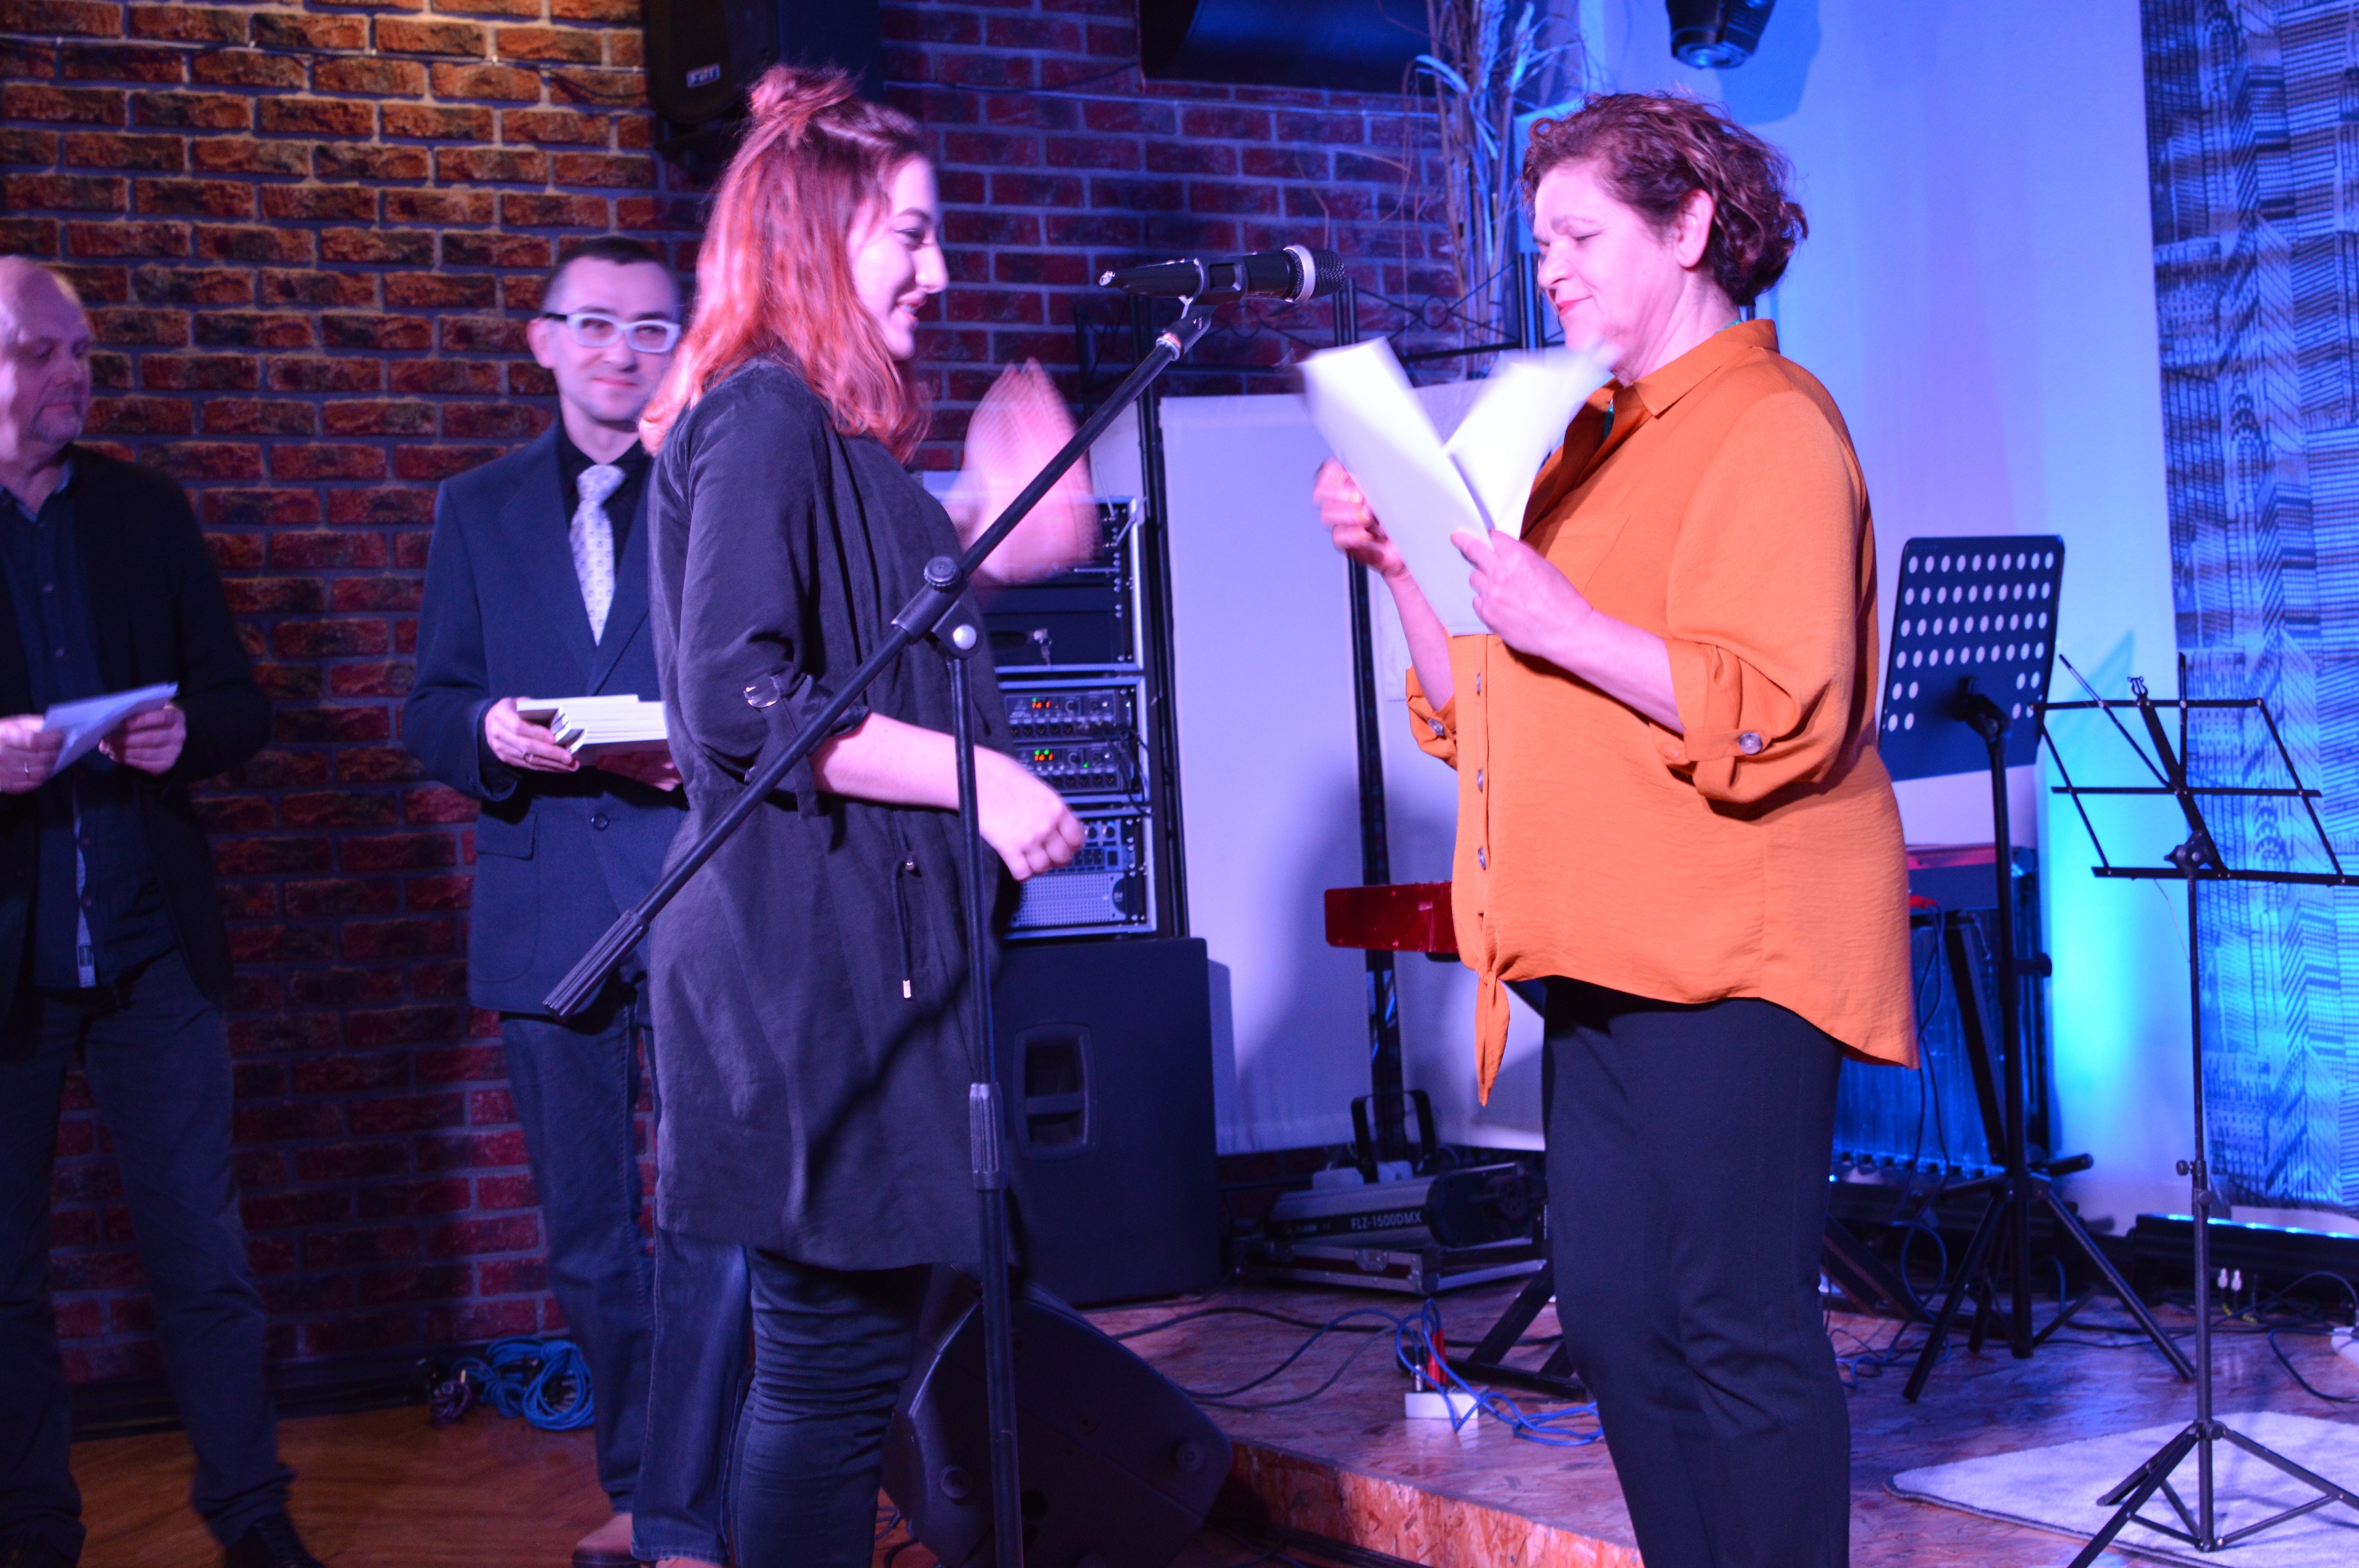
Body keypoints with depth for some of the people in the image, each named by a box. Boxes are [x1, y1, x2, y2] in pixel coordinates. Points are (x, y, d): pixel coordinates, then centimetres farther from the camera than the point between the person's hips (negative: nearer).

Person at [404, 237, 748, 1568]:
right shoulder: (479, 509, 15)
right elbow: (431, 713, 12)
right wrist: (489, 733, -10)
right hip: (546, 908, 4)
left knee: (711, 1221, -11)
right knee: (586, 1237, 12)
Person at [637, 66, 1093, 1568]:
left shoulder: (831, 431, 19)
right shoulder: (762, 416, -12)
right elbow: (738, 699, -21)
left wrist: (984, 533, 23)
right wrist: (974, 775, -18)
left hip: (859, 933, 10)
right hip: (807, 949, -10)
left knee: (849, 1346, 14)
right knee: (838, 1349, -5)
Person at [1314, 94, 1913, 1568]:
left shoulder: (1769, 424, -6)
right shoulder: (1593, 441, 22)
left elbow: (1778, 712, -18)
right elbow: (1477, 710, 21)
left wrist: (1567, 626, -24)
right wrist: (1401, 559, 7)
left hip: (1730, 953, -9)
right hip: (1609, 950, 9)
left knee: (1742, 1328, -5)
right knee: (1612, 1310, 10)